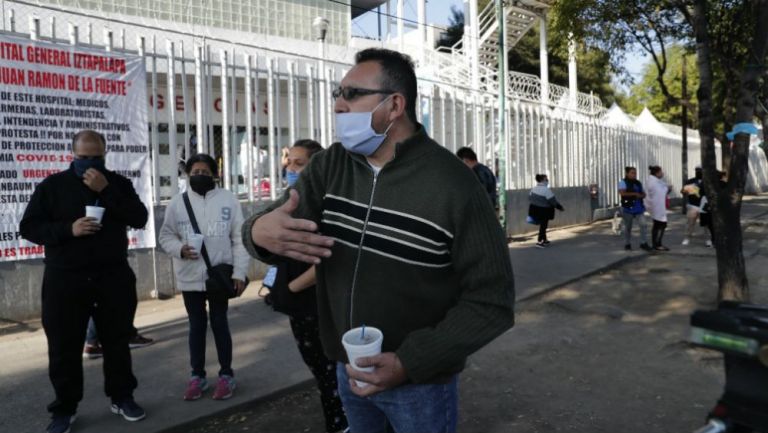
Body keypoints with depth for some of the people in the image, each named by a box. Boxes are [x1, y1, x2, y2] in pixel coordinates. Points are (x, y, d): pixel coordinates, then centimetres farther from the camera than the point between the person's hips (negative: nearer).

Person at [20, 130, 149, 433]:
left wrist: (106, 190, -16)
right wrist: (68, 229, -17)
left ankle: (122, 398, 25)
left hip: (113, 277, 1)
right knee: (64, 347, 6)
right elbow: (29, 227, 0)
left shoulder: (118, 183, 5)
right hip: (64, 279, 0)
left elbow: (139, 218, -8)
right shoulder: (52, 185, 3)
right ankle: (64, 408, 20)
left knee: (117, 341, 10)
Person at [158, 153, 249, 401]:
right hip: (190, 277, 2)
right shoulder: (177, 202, 2)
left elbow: (239, 238, -3)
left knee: (219, 323, 8)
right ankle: (197, 376, 26)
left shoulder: (228, 200, -2)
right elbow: (166, 236, 6)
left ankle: (226, 375, 21)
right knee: (196, 325, 13)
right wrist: (180, 249, -16)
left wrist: (239, 272, -8)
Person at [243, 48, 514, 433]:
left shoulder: (452, 184, -19)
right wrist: (261, 231, -34)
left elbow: (492, 298, -16)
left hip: (420, 382, -4)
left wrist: (410, 362, -23)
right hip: (348, 368, 5)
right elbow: (269, 226, -9)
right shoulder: (329, 166, -4)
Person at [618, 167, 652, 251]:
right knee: (628, 227, 6)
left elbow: (643, 194, 16)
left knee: (643, 225, -6)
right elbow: (622, 193, -22)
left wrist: (641, 195, -8)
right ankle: (627, 244, 19)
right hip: (628, 208, -5)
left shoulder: (638, 183, 12)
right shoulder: (623, 182, -7)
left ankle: (643, 243, 1)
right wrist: (634, 194, -21)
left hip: (638, 208, 5)